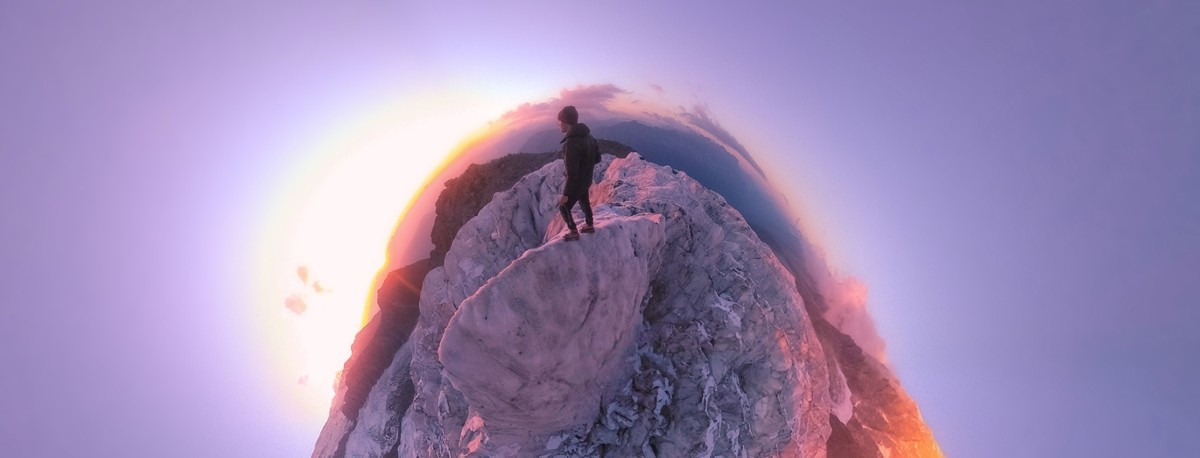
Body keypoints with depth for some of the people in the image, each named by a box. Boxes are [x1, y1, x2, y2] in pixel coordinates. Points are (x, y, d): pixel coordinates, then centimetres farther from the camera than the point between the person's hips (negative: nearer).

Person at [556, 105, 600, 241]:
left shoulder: (571, 143, -34)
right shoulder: (587, 135, -6)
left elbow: (572, 173, -31)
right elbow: (597, 158, 5)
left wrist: (565, 194, -22)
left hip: (576, 182, -8)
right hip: (587, 179, 8)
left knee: (564, 207, 14)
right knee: (584, 202, 30)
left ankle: (574, 233, 29)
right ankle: (589, 225, 50)